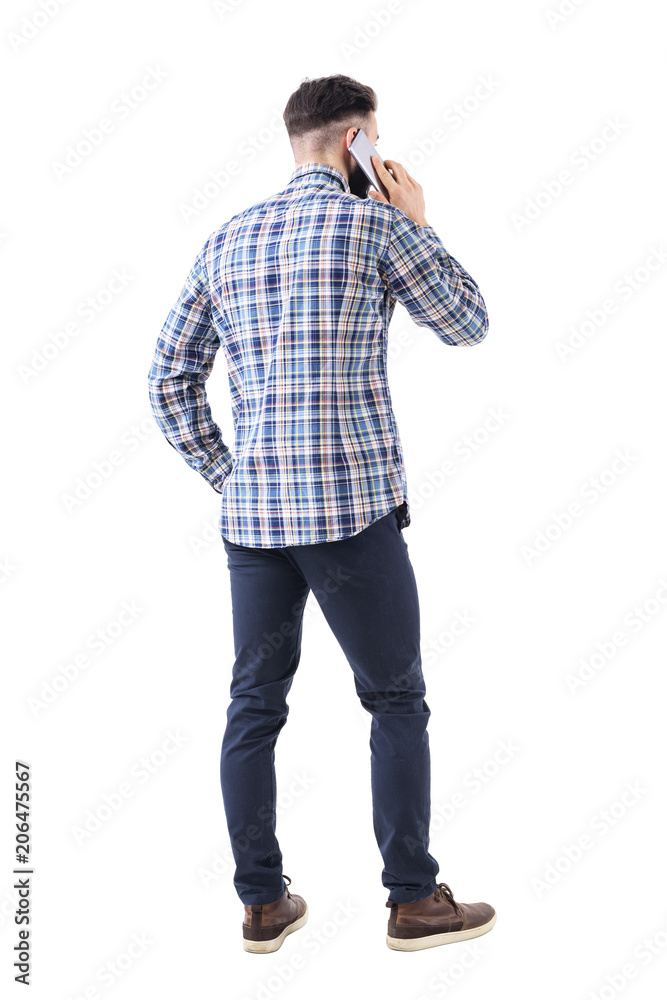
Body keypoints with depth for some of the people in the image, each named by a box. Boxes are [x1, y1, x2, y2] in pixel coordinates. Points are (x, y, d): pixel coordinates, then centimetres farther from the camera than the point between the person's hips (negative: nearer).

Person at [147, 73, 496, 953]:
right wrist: (418, 223, 15)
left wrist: (224, 475, 15)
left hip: (251, 510, 5)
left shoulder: (226, 241, 12)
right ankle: (415, 902, 15)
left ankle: (263, 904, 19)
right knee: (396, 702, 8)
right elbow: (468, 325, 7)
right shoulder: (374, 223, -4)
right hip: (352, 507, -5)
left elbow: (170, 377, 12)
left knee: (254, 706, 11)